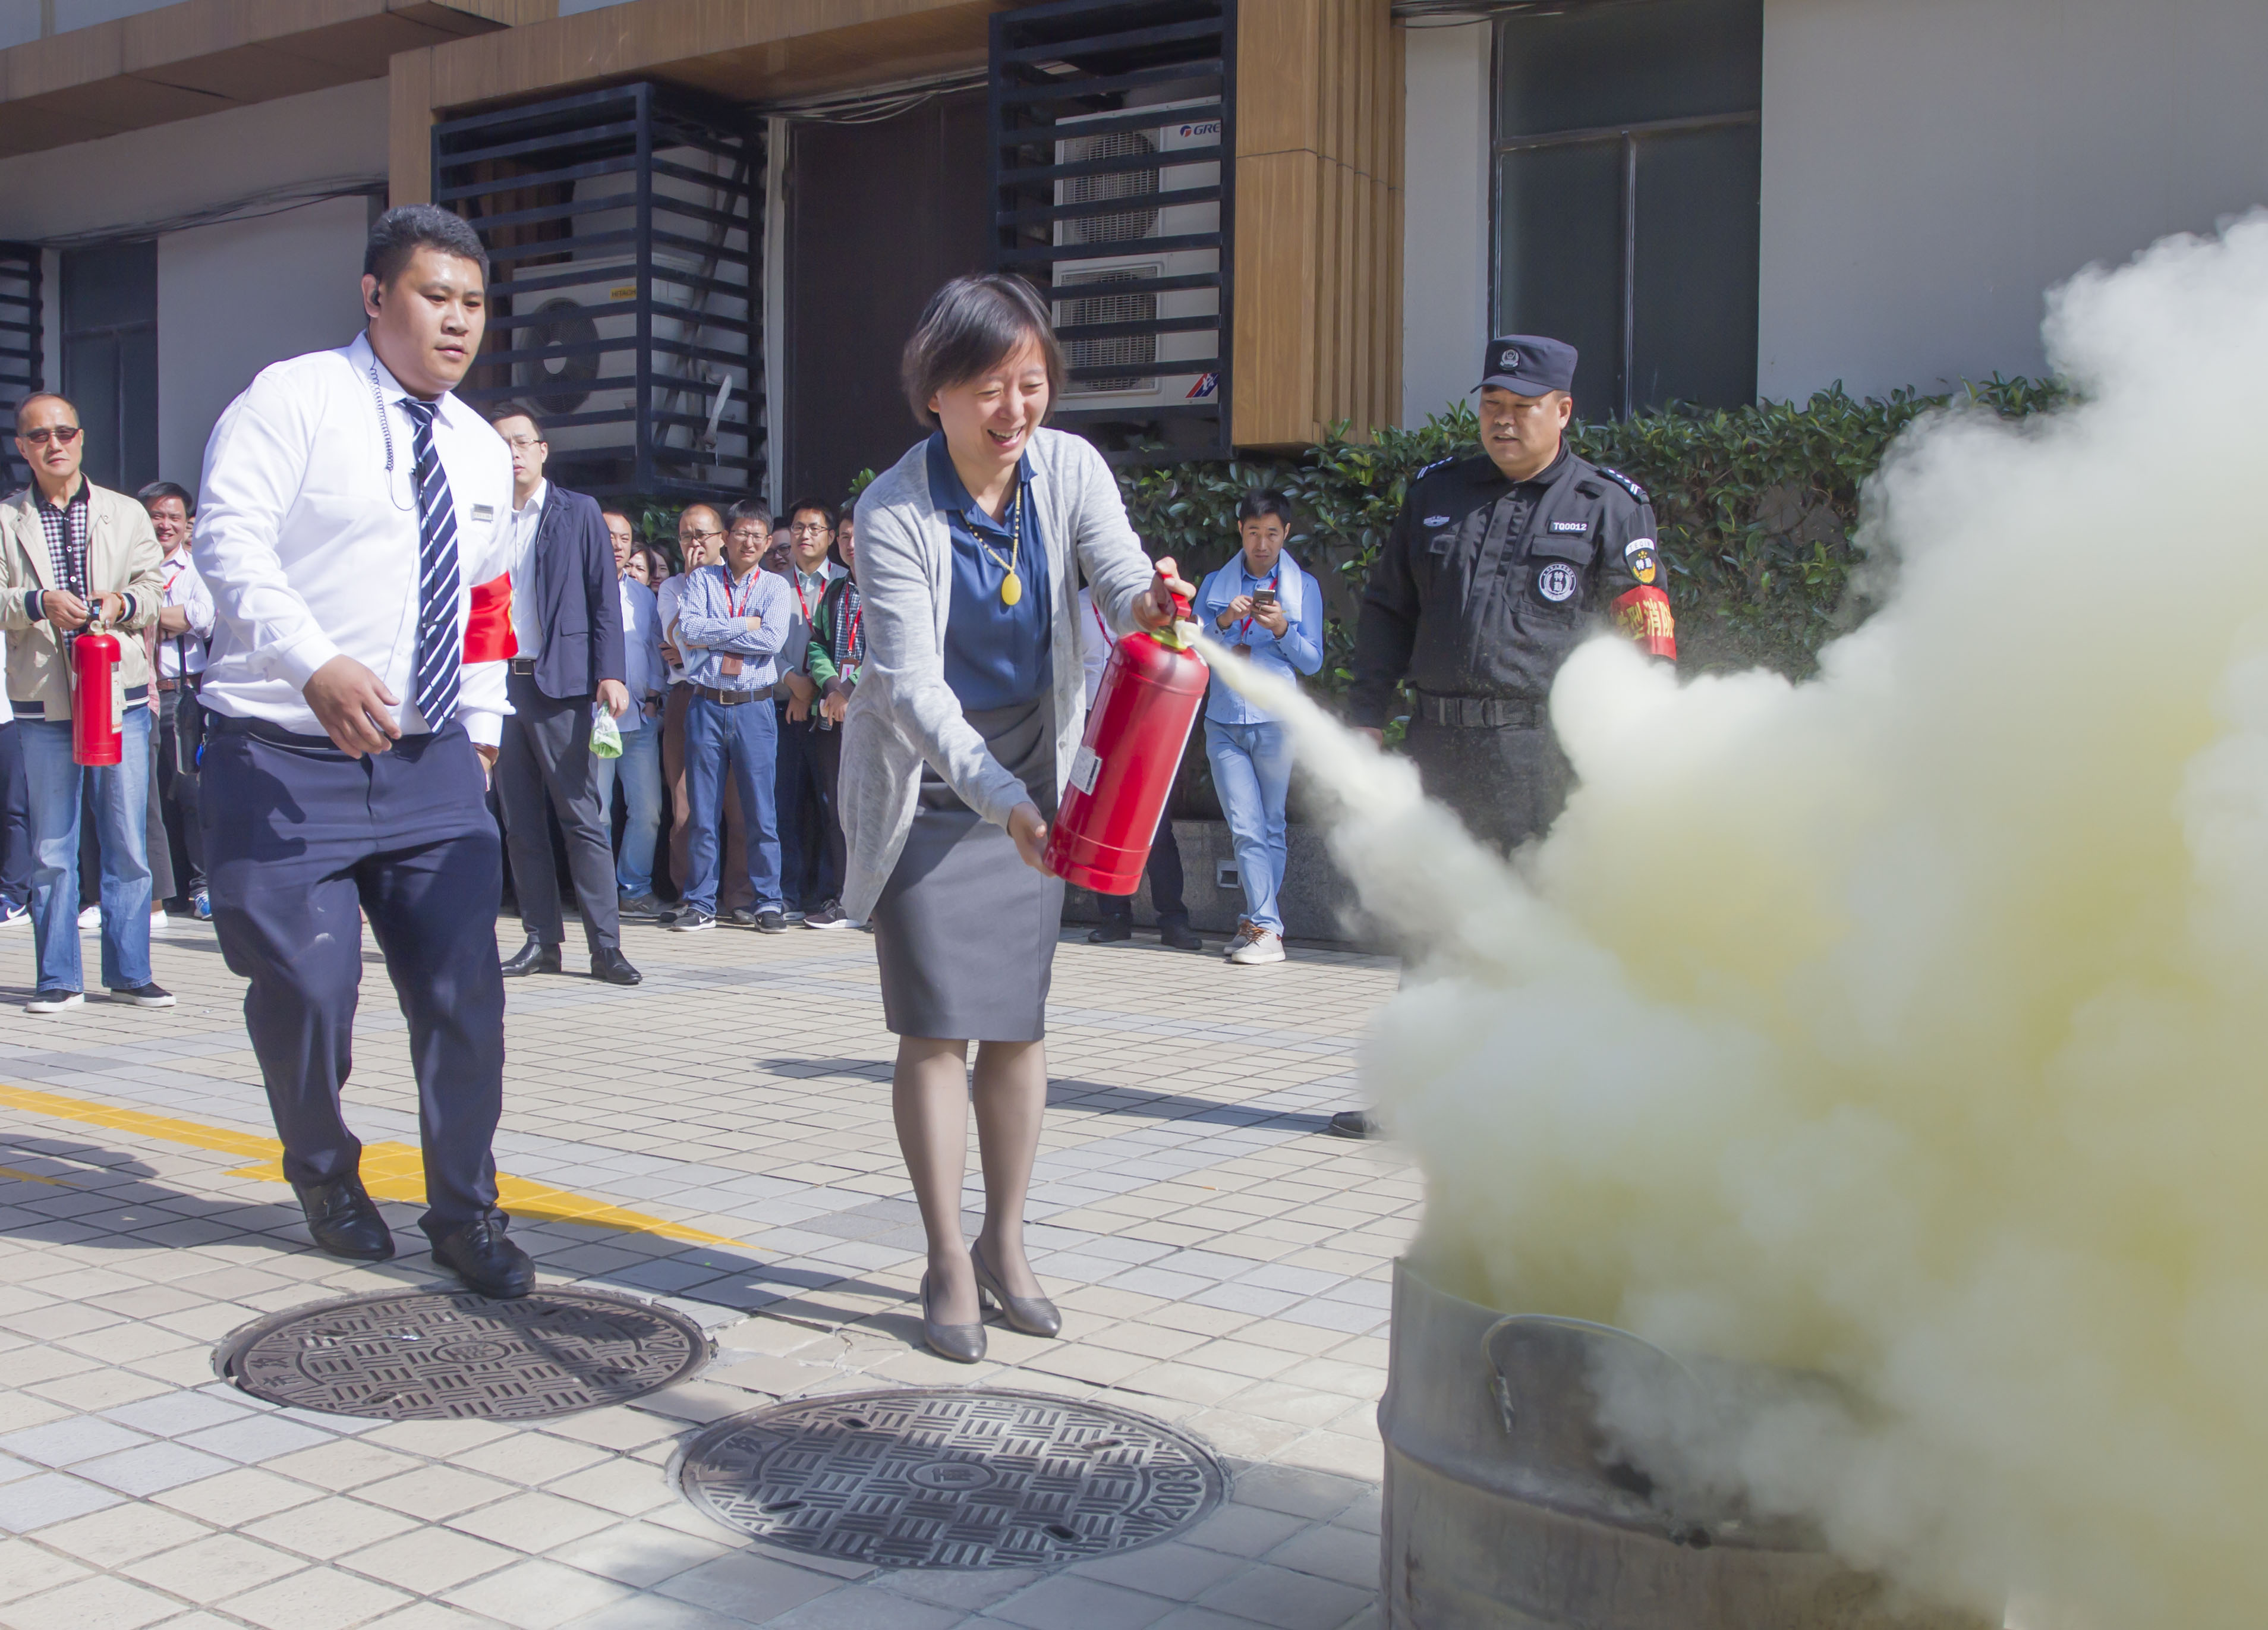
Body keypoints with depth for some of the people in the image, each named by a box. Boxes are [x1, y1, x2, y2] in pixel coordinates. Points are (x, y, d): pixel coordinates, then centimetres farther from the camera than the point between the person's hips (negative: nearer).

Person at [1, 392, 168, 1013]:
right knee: (51, 847, 4)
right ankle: (58, 978, 12)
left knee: (128, 844, 2)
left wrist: (125, 602, -11)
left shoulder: (127, 514, 13)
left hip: (121, 694, 1)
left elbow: (154, 590, 9)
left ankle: (129, 973, 11)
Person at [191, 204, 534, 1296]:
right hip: (284, 762, -5)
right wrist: (317, 665, -31)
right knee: (305, 988, 0)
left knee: (463, 987, -1)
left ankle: (463, 1212, 15)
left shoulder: (482, 452, 15)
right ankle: (324, 1173, 30)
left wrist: (482, 725, 16)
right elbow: (230, 541, -18)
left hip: (429, 762, 5)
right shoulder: (293, 400, -6)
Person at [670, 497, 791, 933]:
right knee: (703, 812, 4)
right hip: (705, 705, 1)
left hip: (753, 707, -1)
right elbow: (687, 628, -8)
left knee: (760, 812, 0)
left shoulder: (775, 587, 8)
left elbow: (772, 640, -9)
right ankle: (701, 904, 10)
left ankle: (766, 902, 7)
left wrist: (713, 637, -8)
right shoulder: (701, 580, 10)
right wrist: (745, 626, -8)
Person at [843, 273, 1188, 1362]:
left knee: (1018, 1022, 8)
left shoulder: (1069, 469, -7)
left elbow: (1121, 579, -15)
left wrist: (1149, 606, -41)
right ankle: (948, 1263, 7)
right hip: (925, 792, -4)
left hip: (1032, 783, 4)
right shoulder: (894, 515, -19)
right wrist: (1000, 800, -36)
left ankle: (1006, 1242, 23)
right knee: (937, 1026, -5)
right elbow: (910, 684, -24)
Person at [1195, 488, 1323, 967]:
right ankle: (1266, 928, -5)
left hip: (1277, 722, -1)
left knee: (1270, 827, 2)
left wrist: (1282, 629, -13)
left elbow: (1313, 661, 5)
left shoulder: (1304, 587, 9)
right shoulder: (1215, 584, 14)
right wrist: (1224, 622, -11)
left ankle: (1260, 923, 8)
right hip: (1225, 722, 1)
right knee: (1246, 829, -6)